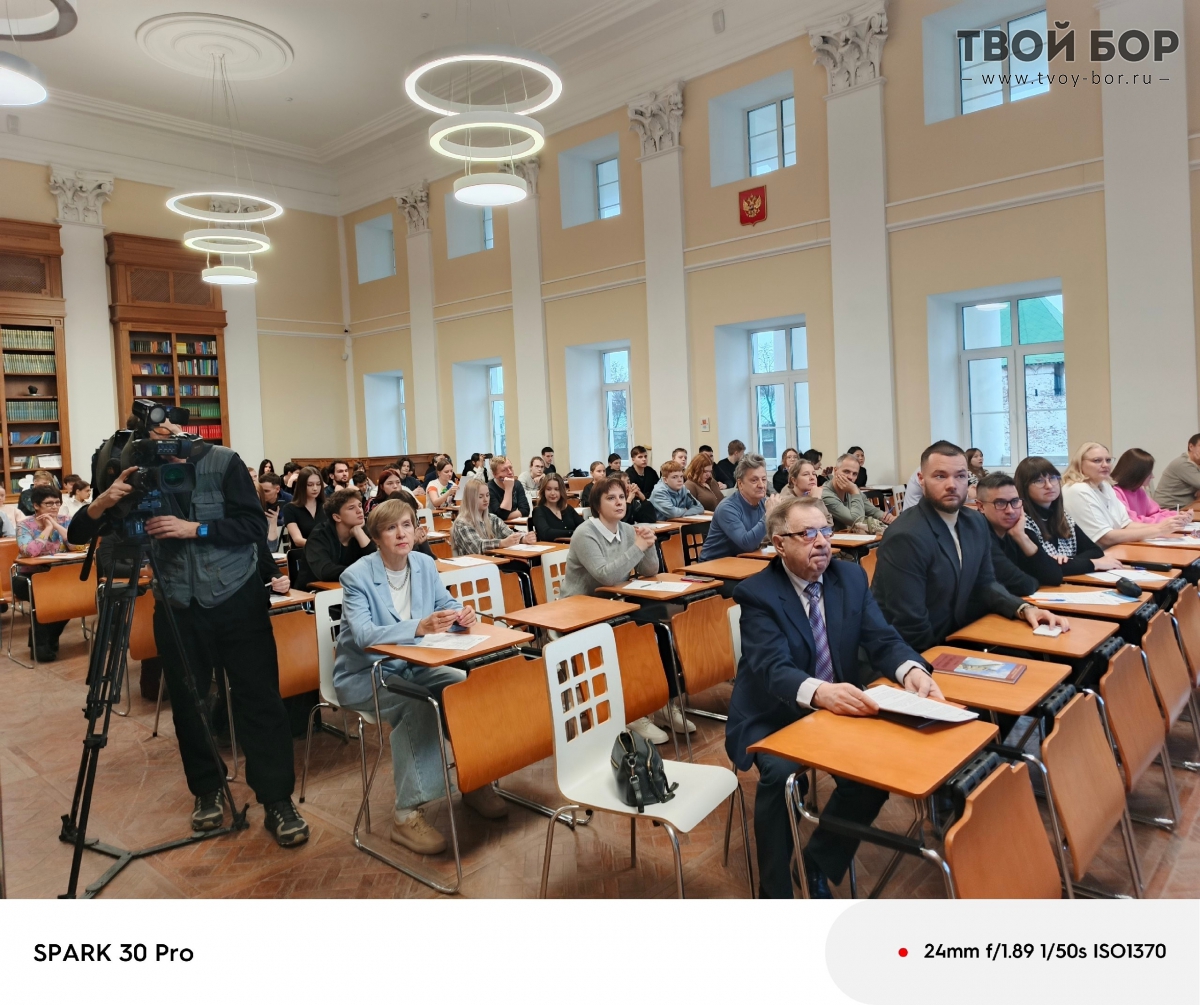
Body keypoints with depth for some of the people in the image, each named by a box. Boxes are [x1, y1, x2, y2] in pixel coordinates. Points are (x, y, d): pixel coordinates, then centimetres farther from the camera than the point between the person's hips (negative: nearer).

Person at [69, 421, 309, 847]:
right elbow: (78, 534, -2)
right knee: (187, 703, 10)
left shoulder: (223, 462, -8)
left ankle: (278, 801, 4)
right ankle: (207, 789, 30)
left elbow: (255, 525, -12)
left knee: (259, 700, -4)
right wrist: (105, 500, -22)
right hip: (177, 607, 3)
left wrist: (195, 529, -22)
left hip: (237, 600, -3)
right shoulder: (139, 473, 0)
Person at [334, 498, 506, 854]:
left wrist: (461, 614, -21)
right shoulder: (357, 576, -19)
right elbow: (362, 634, -32)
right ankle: (407, 813, -21)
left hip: (412, 666, 5)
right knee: (417, 705, -33)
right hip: (364, 675, -5)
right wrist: (418, 627, -48)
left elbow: (447, 604, 5)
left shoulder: (425, 564, -1)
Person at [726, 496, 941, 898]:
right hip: (774, 718, -4)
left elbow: (882, 639, -6)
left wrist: (911, 670, -29)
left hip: (837, 709, 5)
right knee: (781, 774, -31)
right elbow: (773, 668, -29)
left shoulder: (851, 577, 1)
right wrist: (820, 692, -50)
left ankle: (819, 862, 7)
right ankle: (776, 889, -7)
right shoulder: (757, 593, -16)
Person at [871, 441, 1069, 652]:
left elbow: (984, 583, 14)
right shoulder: (906, 537, -25)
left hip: (952, 639, 8)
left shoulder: (976, 523, 3)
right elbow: (909, 626, -24)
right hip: (917, 655, -8)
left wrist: (1025, 609, -3)